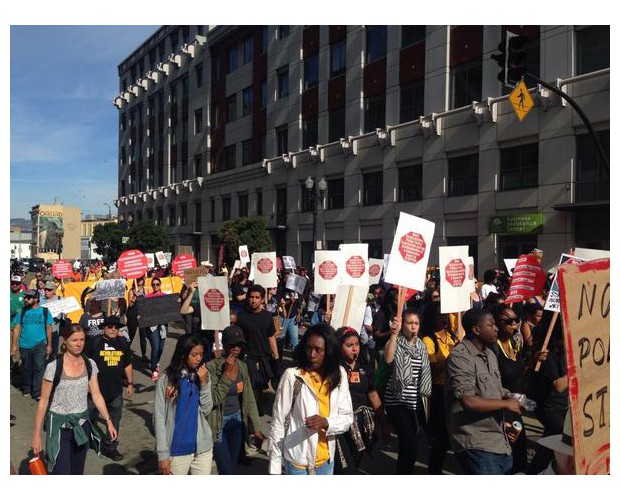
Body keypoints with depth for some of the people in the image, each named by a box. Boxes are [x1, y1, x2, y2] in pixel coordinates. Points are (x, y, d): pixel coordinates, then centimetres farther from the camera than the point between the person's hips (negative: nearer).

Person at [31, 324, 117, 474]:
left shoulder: (90, 365, -2)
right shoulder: (53, 367, -13)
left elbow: (96, 395, 3)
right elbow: (43, 401, -8)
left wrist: (108, 421, -1)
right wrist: (36, 435, -7)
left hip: (81, 424, 4)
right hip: (59, 426, -4)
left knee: (77, 471, 14)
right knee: (61, 472, -7)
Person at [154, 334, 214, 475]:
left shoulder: (203, 376, 2)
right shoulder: (166, 379, -8)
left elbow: (206, 410, 0)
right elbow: (159, 418, -7)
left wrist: (204, 383, -12)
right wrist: (162, 453, -9)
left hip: (203, 448, 3)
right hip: (177, 450, -3)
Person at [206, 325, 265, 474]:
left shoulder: (242, 366, 1)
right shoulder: (212, 366, -16)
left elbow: (249, 400, 6)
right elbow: (214, 400, -23)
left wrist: (257, 428, 4)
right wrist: (227, 374, -26)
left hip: (237, 422, 6)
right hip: (219, 425, -6)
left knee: (232, 468, 16)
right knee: (226, 471, -4)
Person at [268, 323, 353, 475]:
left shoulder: (339, 375, -4)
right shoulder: (292, 376, -17)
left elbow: (347, 417, -2)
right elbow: (278, 423, -11)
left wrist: (327, 422, -22)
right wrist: (274, 467, -8)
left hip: (326, 459, 4)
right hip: (298, 460, -4)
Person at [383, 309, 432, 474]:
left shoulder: (422, 346, 9)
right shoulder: (395, 342, -8)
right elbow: (388, 359, -31)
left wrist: (425, 397, 16)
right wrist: (394, 333, -36)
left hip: (416, 402, 6)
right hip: (397, 402, -6)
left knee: (407, 444, 15)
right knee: (411, 446, -16)